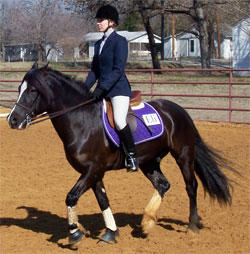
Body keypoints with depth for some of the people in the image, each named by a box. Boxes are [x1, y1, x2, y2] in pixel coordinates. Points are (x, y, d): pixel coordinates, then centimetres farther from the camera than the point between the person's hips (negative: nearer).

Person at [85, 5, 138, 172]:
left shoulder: (120, 41, -7)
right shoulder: (99, 44, 16)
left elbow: (118, 70, -15)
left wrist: (102, 88, -22)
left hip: (118, 89, -8)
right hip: (102, 91, 8)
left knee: (119, 121, -25)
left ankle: (131, 156, -10)